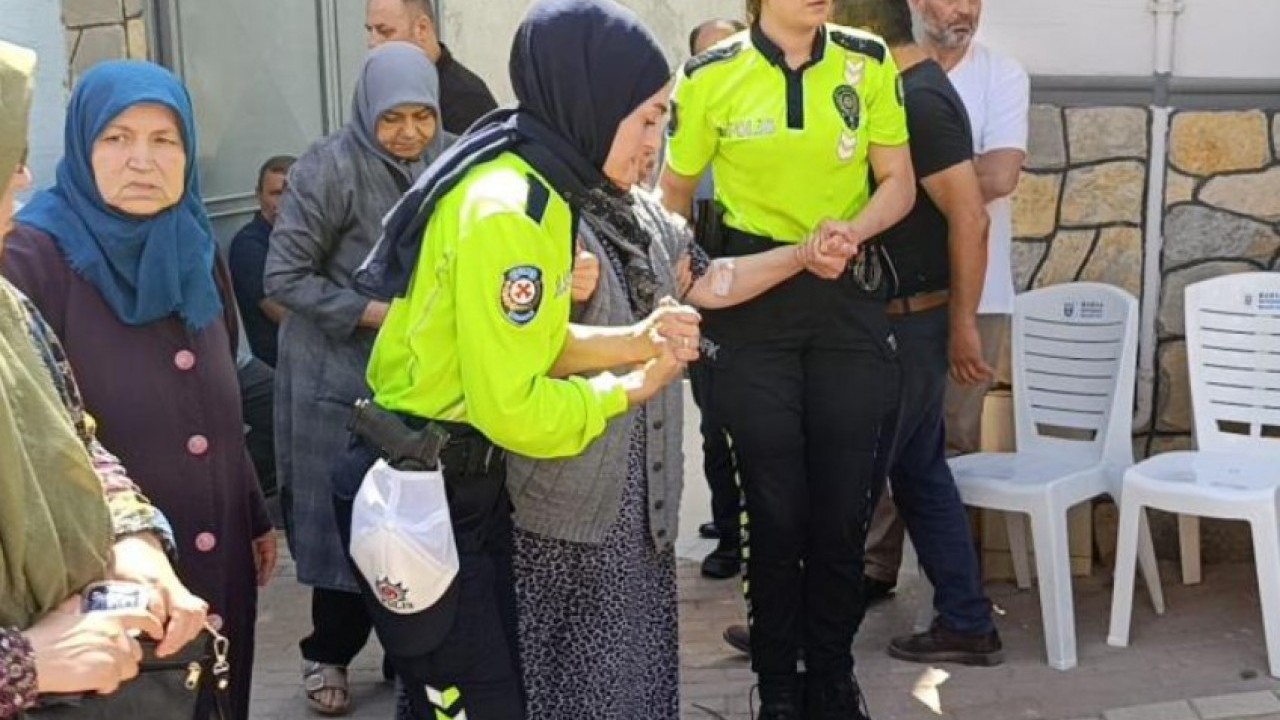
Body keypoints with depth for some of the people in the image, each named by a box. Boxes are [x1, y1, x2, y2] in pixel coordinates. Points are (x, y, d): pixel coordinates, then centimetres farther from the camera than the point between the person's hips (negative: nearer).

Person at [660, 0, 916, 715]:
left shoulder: (870, 61, 0)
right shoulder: (712, 77, -6)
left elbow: (899, 185, 2)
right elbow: (675, 195, 5)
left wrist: (853, 229, -17)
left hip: (850, 296, 2)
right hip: (751, 305, -2)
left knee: (847, 506, 7)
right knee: (776, 508, 4)